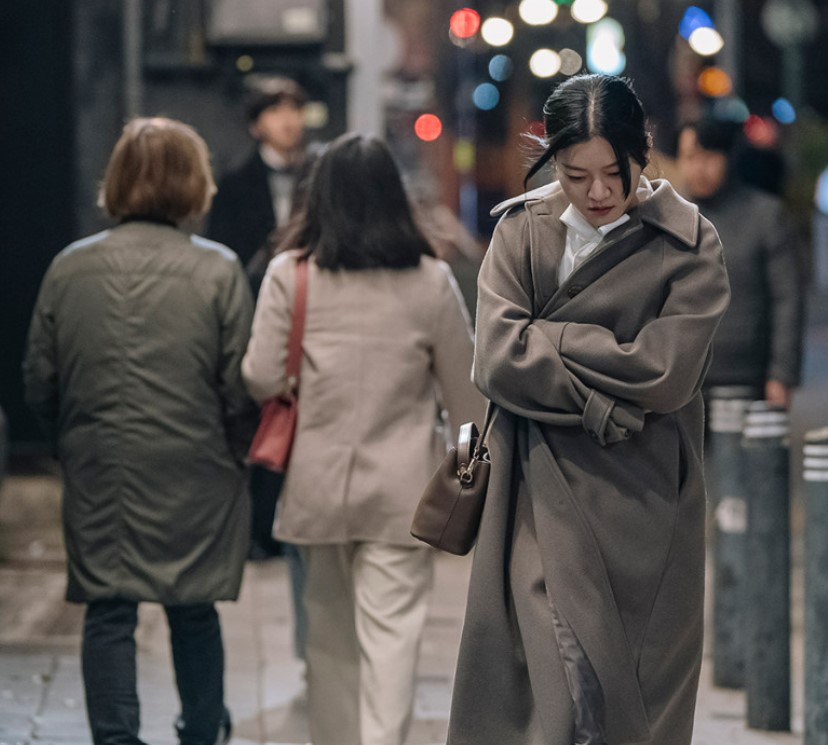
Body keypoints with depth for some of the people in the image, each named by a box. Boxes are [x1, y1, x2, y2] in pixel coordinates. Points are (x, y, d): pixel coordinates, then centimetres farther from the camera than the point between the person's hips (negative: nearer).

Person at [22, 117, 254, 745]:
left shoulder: (69, 268, -1)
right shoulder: (218, 270, -9)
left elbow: (40, 386, 4)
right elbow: (241, 391, -9)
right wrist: (237, 457, 8)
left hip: (97, 478, 1)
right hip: (193, 475, -1)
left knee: (108, 615, 5)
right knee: (193, 611, 13)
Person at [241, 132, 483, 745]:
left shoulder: (290, 274, -5)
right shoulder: (430, 281, -3)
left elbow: (261, 379, -6)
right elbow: (465, 390, 4)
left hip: (318, 482, 1)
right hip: (401, 486, -1)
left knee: (330, 634, 15)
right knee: (391, 632, -4)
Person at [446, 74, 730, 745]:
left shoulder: (689, 245, -1)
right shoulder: (522, 231, 5)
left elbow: (666, 373, -12)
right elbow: (497, 361, -6)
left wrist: (546, 338, -7)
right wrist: (602, 405, -14)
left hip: (642, 509, 0)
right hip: (543, 497, 0)